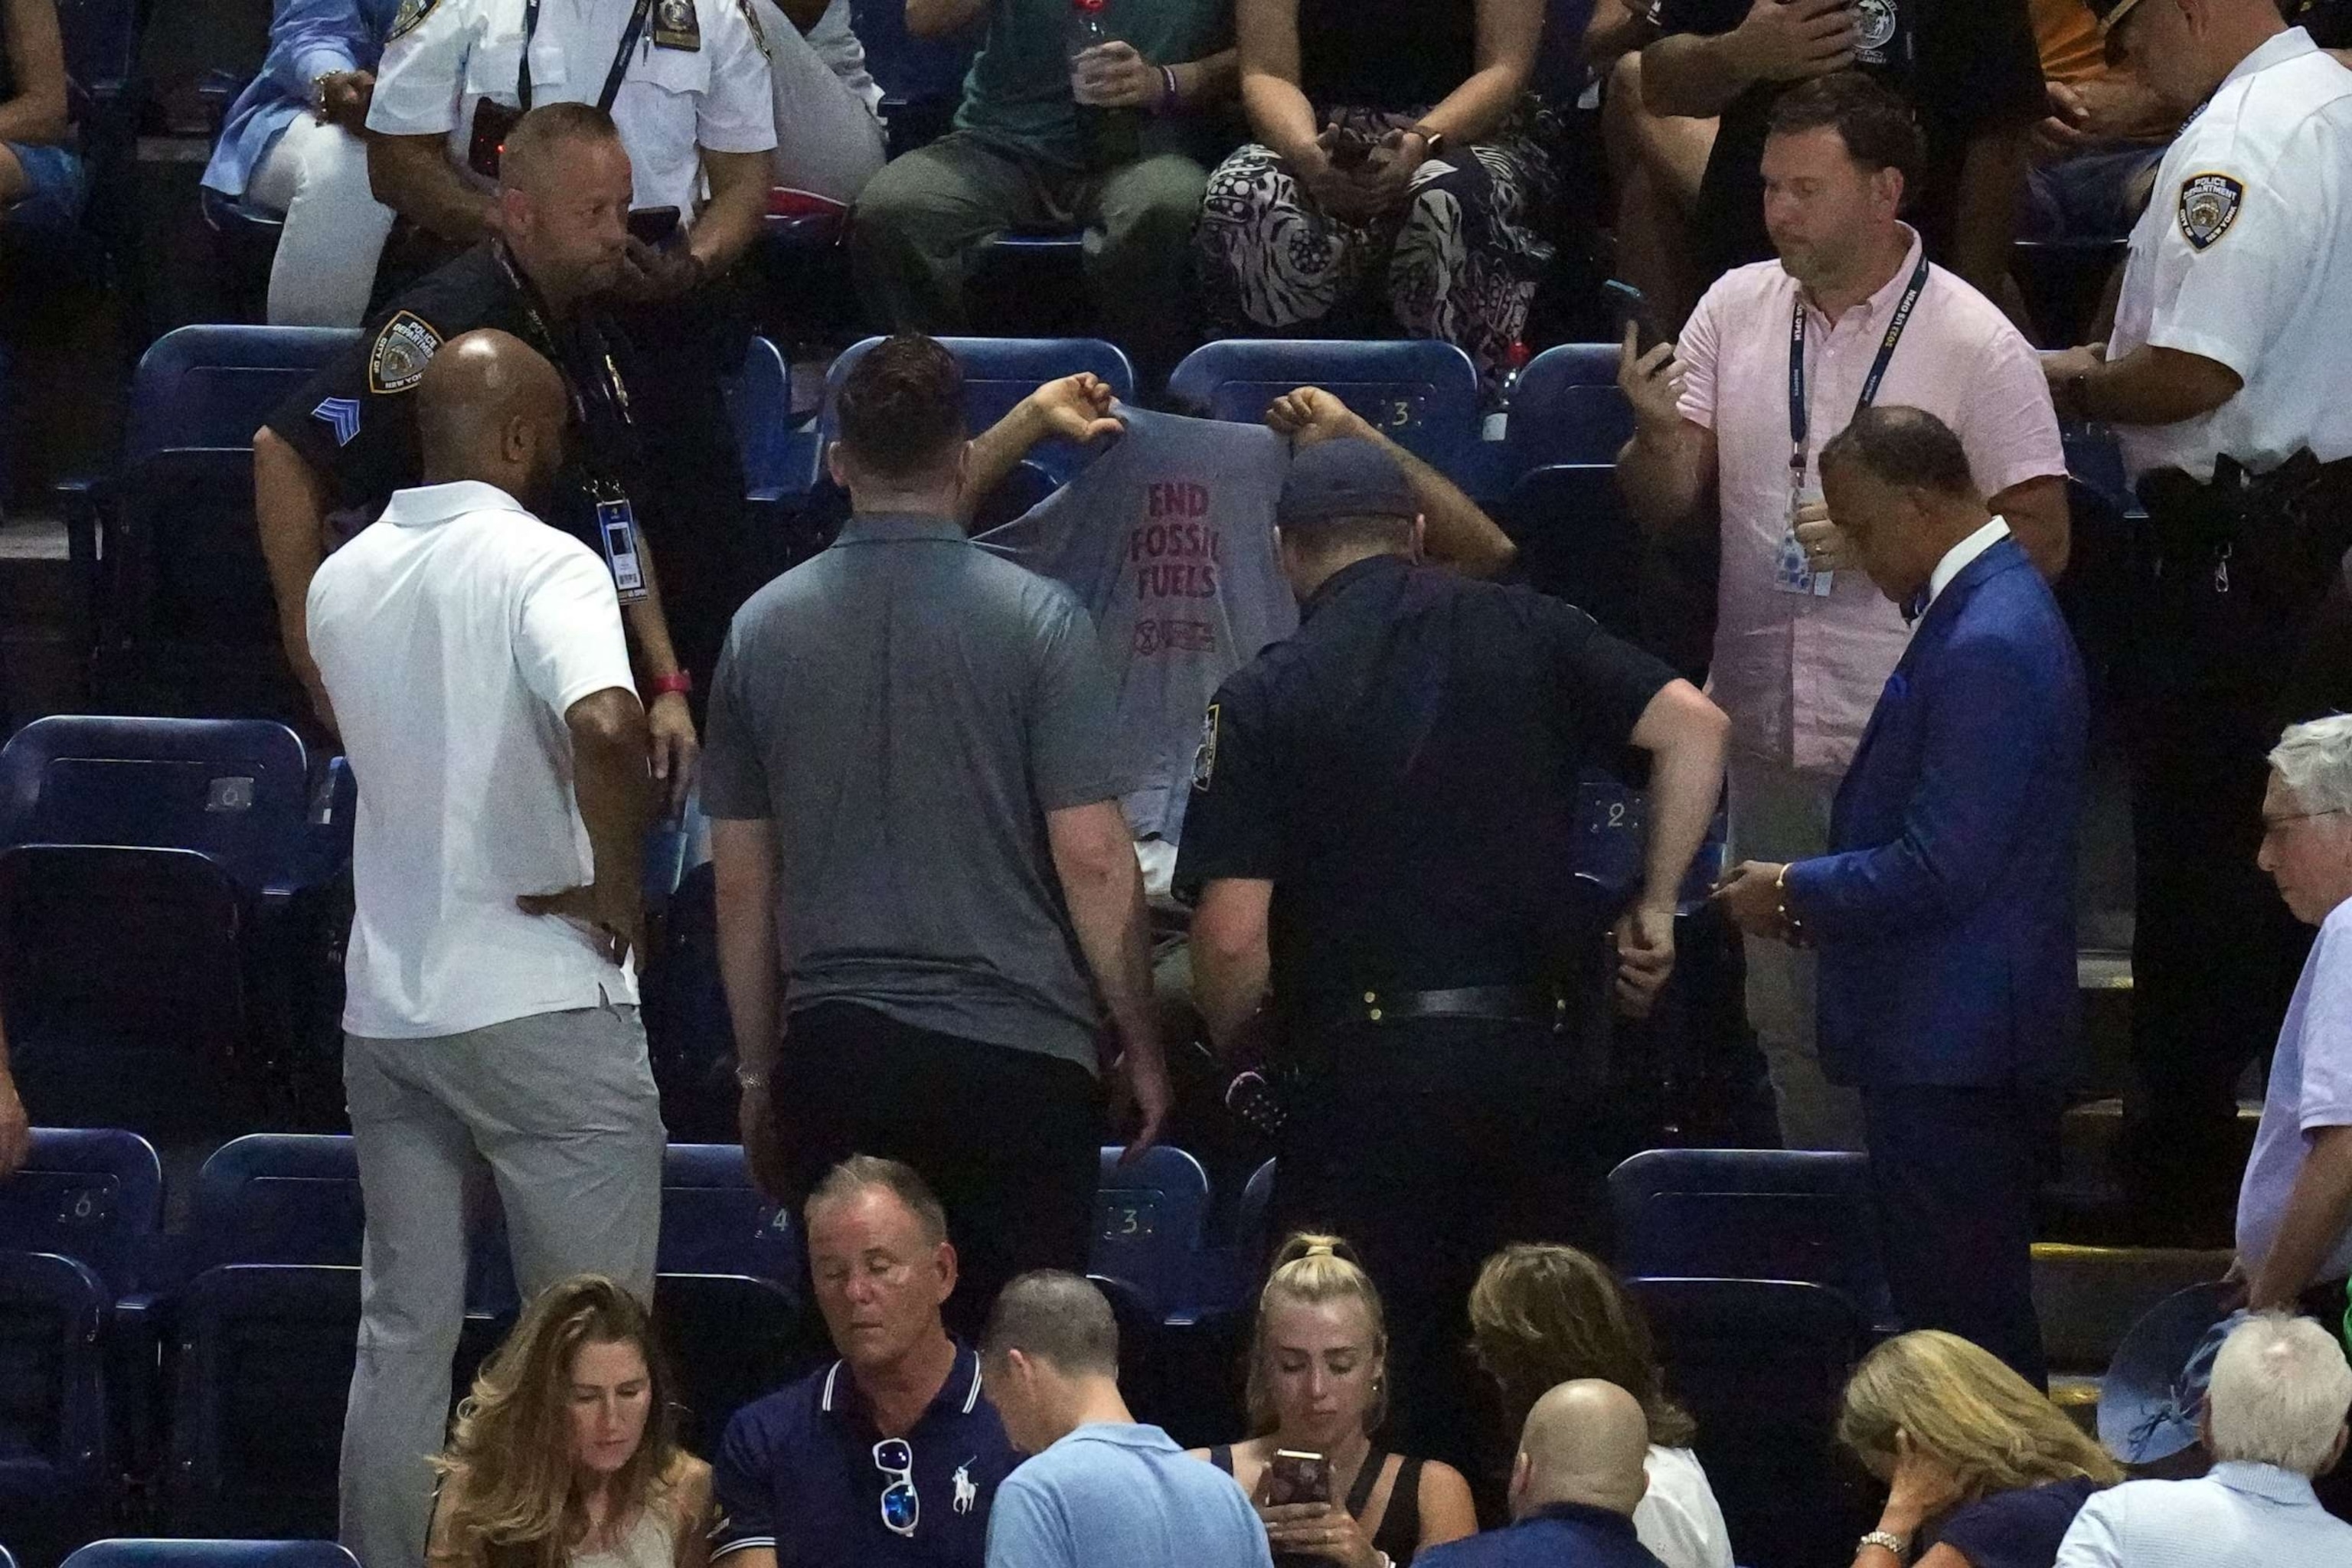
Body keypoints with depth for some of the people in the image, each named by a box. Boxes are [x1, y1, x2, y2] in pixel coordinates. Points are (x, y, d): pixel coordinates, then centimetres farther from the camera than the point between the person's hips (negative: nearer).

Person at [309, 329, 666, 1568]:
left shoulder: (342, 582, 8)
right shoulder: (540, 565, -13)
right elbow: (606, 727, -31)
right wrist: (619, 886, -18)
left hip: (384, 999, 6)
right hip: (537, 999, -6)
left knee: (401, 1337, 10)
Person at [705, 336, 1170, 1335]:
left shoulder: (762, 630, 5)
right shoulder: (1035, 619, -6)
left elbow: (742, 885, 9)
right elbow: (1092, 860, -7)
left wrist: (758, 1075, 18)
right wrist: (1141, 1047, 4)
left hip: (833, 1061, 3)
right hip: (1016, 1052, -3)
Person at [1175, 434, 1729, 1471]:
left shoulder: (1261, 702, -1)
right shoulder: (1523, 633, 7)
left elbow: (1234, 937, -7)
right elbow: (1692, 727, -2)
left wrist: (1231, 1054, 12)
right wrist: (1655, 906, 6)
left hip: (1362, 1077, -3)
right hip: (1534, 1061, 3)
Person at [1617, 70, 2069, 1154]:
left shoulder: (1975, 344, -9)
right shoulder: (1736, 309, 5)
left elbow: (2040, 541, -8)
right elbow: (1665, 509, 6)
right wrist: (1655, 433, -16)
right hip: (1770, 729, 5)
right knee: (1786, 1013, 14)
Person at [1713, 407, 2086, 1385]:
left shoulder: (1985, 645, -21)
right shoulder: (1989, 605, 12)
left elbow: (1943, 866, -23)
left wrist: (1796, 893, -10)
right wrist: (1814, 898, 10)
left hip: (1952, 1048, -11)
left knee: (1961, 1316, -6)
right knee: (1974, 1315, 15)